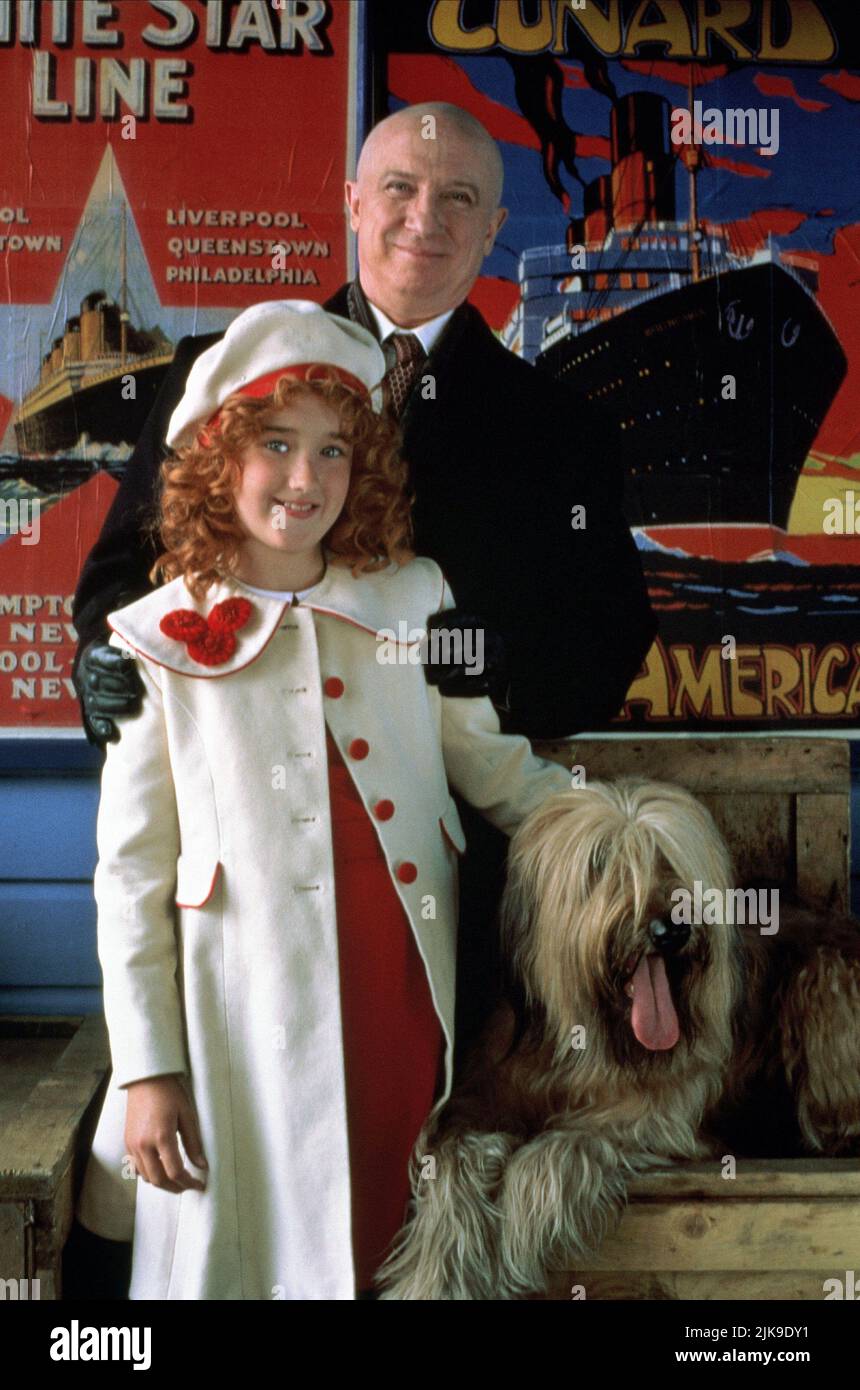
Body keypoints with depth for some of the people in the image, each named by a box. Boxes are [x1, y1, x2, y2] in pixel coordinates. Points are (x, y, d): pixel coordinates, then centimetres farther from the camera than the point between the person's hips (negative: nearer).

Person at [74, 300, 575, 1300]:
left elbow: (490, 765, 12)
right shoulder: (159, 642, 0)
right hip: (251, 1022, -2)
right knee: (261, 1249, 8)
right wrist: (146, 1068, -2)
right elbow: (131, 874, 0)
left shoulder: (411, 599, 6)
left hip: (405, 1000, 2)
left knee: (401, 1248, 12)